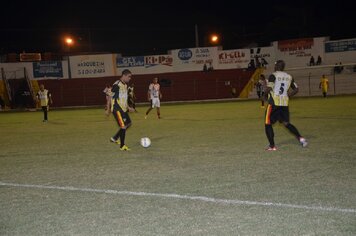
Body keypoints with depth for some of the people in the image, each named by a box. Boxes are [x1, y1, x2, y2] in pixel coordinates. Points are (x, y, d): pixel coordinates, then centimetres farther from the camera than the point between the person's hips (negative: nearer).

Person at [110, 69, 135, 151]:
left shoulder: (125, 85, 11)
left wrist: (128, 107, 19)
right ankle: (122, 146, 4)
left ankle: (115, 138, 25)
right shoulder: (116, 85, -17)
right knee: (123, 126, -9)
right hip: (117, 109, -9)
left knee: (128, 123, 15)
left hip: (123, 109, 9)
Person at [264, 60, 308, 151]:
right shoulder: (289, 77, 9)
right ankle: (300, 138, 3)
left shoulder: (273, 76, -9)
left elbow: (268, 89, -19)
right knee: (286, 123, 19)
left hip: (274, 103, -6)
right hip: (284, 104, 6)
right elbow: (296, 89, 12)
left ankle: (272, 146, 2)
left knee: (268, 124, 6)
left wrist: (266, 91, 2)